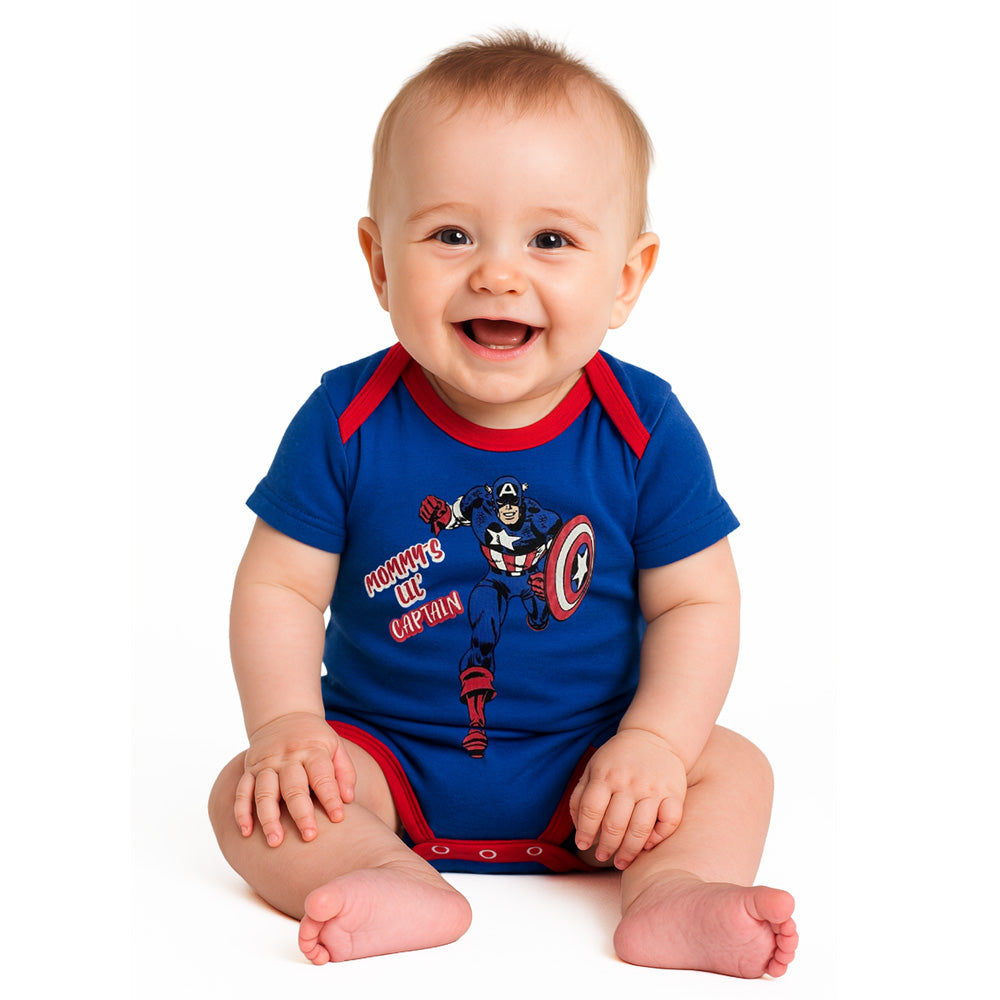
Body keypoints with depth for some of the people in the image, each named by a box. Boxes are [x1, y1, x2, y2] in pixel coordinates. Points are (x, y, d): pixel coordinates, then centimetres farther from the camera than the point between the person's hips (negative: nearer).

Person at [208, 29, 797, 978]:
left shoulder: (644, 430, -11)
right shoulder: (347, 421, -11)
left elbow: (695, 603, -5)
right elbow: (279, 588, -6)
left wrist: (655, 740, -19)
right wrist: (285, 722, -21)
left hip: (584, 772, 0)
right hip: (387, 764, 0)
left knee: (733, 769, -17)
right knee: (251, 795, -21)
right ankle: (402, 889, -39)